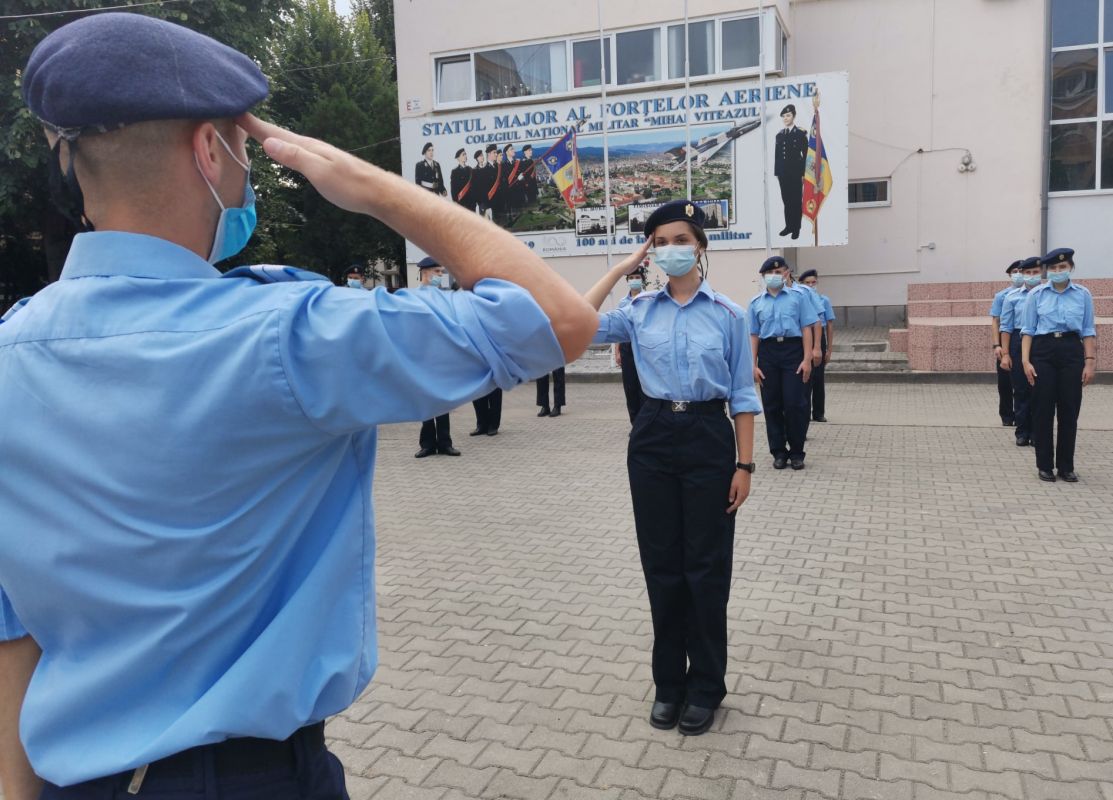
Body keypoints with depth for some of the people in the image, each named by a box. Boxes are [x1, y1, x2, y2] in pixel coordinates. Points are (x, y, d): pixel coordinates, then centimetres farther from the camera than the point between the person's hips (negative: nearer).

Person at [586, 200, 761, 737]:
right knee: (661, 565, 10)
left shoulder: (727, 314, 0)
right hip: (653, 437, 2)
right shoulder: (640, 311, 5)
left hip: (708, 437, -2)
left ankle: (704, 687, 23)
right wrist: (621, 269, -3)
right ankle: (668, 683, 27)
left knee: (706, 566, 5)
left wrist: (744, 464, -5)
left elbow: (742, 395, 1)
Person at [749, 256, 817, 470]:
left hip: (793, 350, -2)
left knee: (794, 403, -4)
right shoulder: (756, 303, 11)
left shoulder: (798, 297, 6)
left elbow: (806, 328, 2)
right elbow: (754, 335, 9)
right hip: (768, 352, 2)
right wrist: (754, 365, 2)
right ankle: (779, 452, 15)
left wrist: (807, 359, -7)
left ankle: (796, 452, 10)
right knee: (772, 405, 5)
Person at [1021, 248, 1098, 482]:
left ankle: (1066, 466, 17)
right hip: (1043, 351, -1)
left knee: (1069, 410, 5)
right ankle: (1045, 465, 14)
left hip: (1071, 351, 1)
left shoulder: (1083, 294, 5)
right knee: (1043, 410, 2)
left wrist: (1090, 362, -2)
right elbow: (1028, 329, 1)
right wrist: (1026, 361, -7)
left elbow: (1088, 331, 5)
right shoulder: (1036, 295, 3)